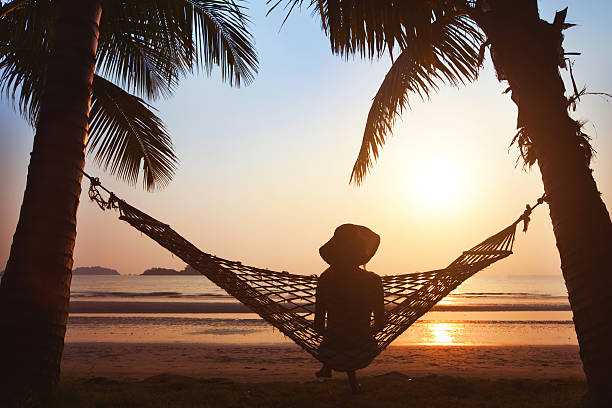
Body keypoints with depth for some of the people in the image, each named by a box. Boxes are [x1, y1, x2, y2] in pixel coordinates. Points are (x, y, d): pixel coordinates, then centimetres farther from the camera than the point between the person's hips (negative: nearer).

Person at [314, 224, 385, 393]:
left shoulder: (325, 279, -13)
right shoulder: (373, 280, -14)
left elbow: (318, 326, -6)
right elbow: (379, 324, -4)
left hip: (332, 356, 0)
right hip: (362, 356, 0)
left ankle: (328, 368, 42)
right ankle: (352, 377, 33)